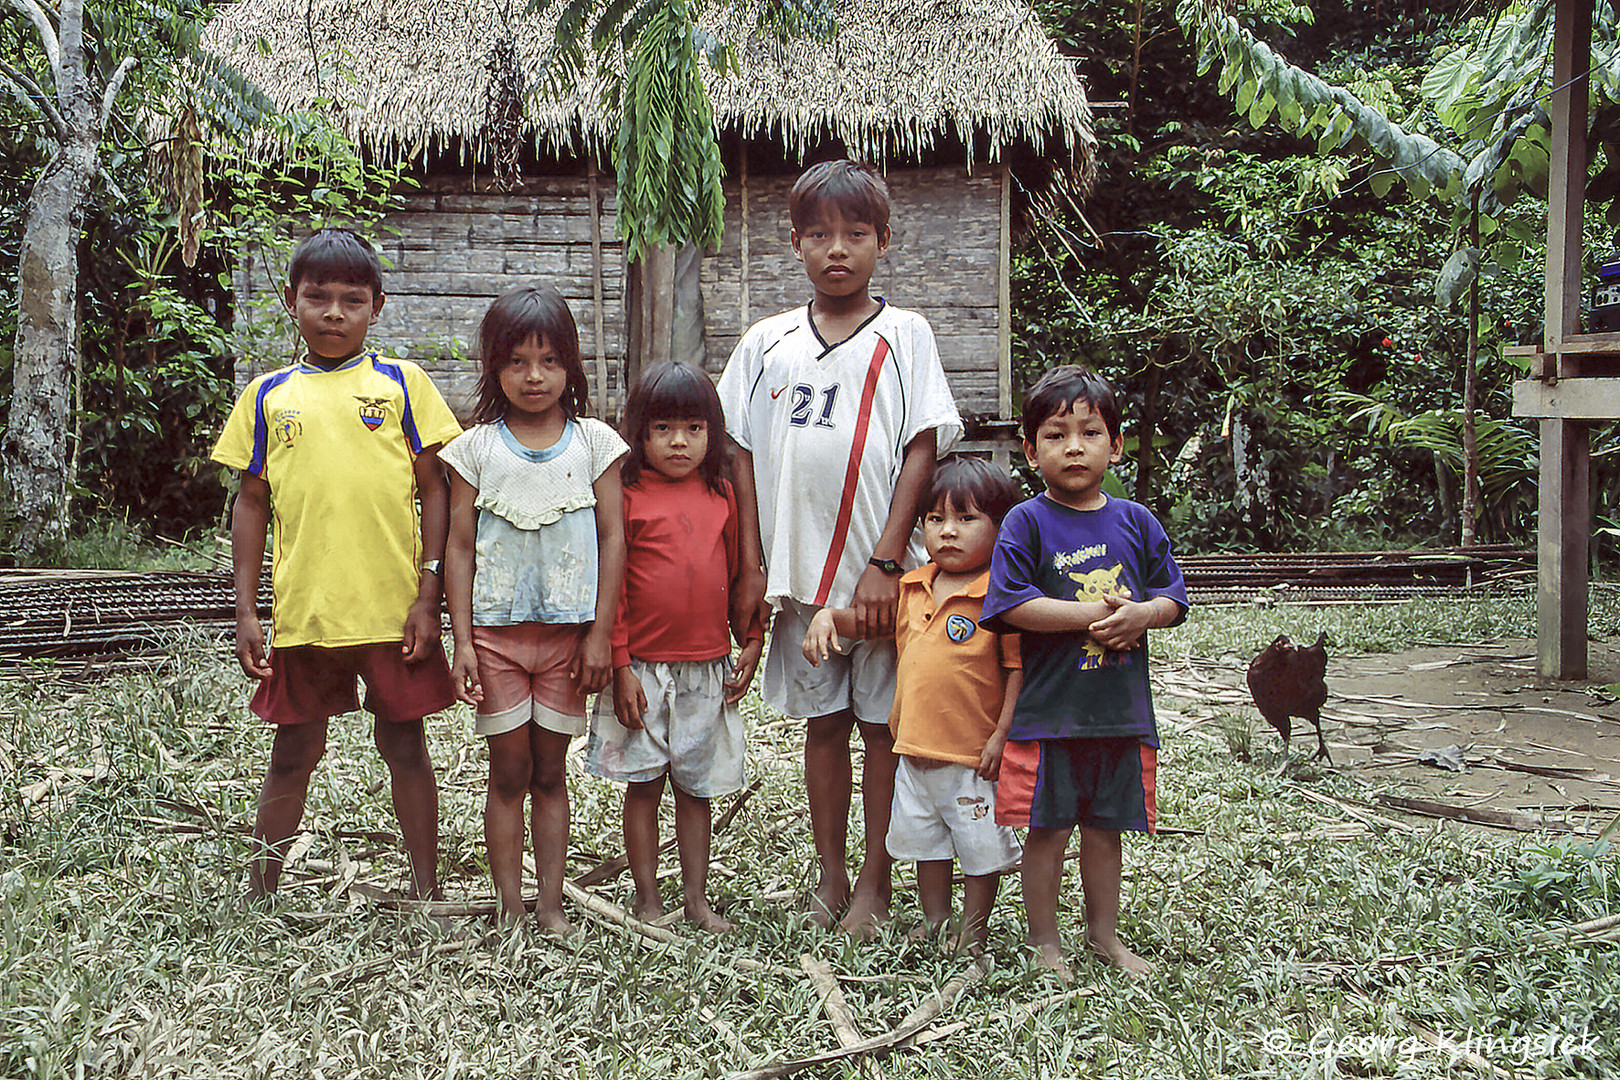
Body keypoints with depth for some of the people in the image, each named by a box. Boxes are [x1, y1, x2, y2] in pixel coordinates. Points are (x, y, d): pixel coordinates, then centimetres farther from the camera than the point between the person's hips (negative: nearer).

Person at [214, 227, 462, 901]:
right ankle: (258, 896, 27)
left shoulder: (401, 382, 2)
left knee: (404, 747, 8)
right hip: (301, 612, 2)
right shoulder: (268, 395, 8)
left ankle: (427, 891, 22)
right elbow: (252, 503, 10)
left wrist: (428, 595, -6)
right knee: (292, 754, 12)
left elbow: (434, 491, 1)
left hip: (393, 610, -2)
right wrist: (245, 611, 5)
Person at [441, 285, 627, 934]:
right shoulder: (477, 448, 2)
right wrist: (462, 641, -4)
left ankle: (551, 903, 17)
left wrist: (601, 635, -4)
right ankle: (510, 908, 14)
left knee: (549, 772, 9)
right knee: (508, 774, 5)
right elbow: (459, 547, 2)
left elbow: (613, 539, 1)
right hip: (496, 631, 0)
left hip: (569, 631, 0)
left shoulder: (593, 441, 2)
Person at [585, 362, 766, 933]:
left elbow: (741, 574, 14)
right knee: (643, 786, 6)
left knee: (696, 788, 12)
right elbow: (611, 588, -6)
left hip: (709, 671, 3)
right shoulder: (628, 498, -6)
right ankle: (647, 899, 20)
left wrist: (751, 642, 9)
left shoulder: (722, 497, 6)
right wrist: (620, 667, -9)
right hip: (643, 669, -3)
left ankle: (698, 899, 22)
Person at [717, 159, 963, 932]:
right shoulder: (766, 343, 7)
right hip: (799, 571, 3)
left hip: (880, 574, -3)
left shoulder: (902, 334, -1)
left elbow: (921, 450, -6)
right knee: (822, 720, 12)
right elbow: (742, 457, 9)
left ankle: (875, 883, 17)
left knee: (883, 723, 5)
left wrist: (886, 562, -13)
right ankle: (830, 874, 24)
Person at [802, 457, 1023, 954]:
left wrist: (1002, 736, -18)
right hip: (916, 748, 6)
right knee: (925, 842, 19)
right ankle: (935, 925, 36)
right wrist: (829, 616, 0)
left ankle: (973, 934, 26)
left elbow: (1019, 669, -15)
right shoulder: (913, 587, 5)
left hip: (974, 756, -6)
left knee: (982, 847, 8)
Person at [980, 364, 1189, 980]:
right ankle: (1043, 940, 22)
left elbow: (1173, 597, 8)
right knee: (1048, 829, 4)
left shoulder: (1135, 521, 6)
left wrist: (1142, 614, -14)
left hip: (1121, 708, 4)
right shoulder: (1026, 523, -6)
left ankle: (1105, 934, 32)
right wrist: (1091, 614, -18)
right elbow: (1011, 605, -15)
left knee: (1105, 826, 15)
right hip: (1048, 710, -3)